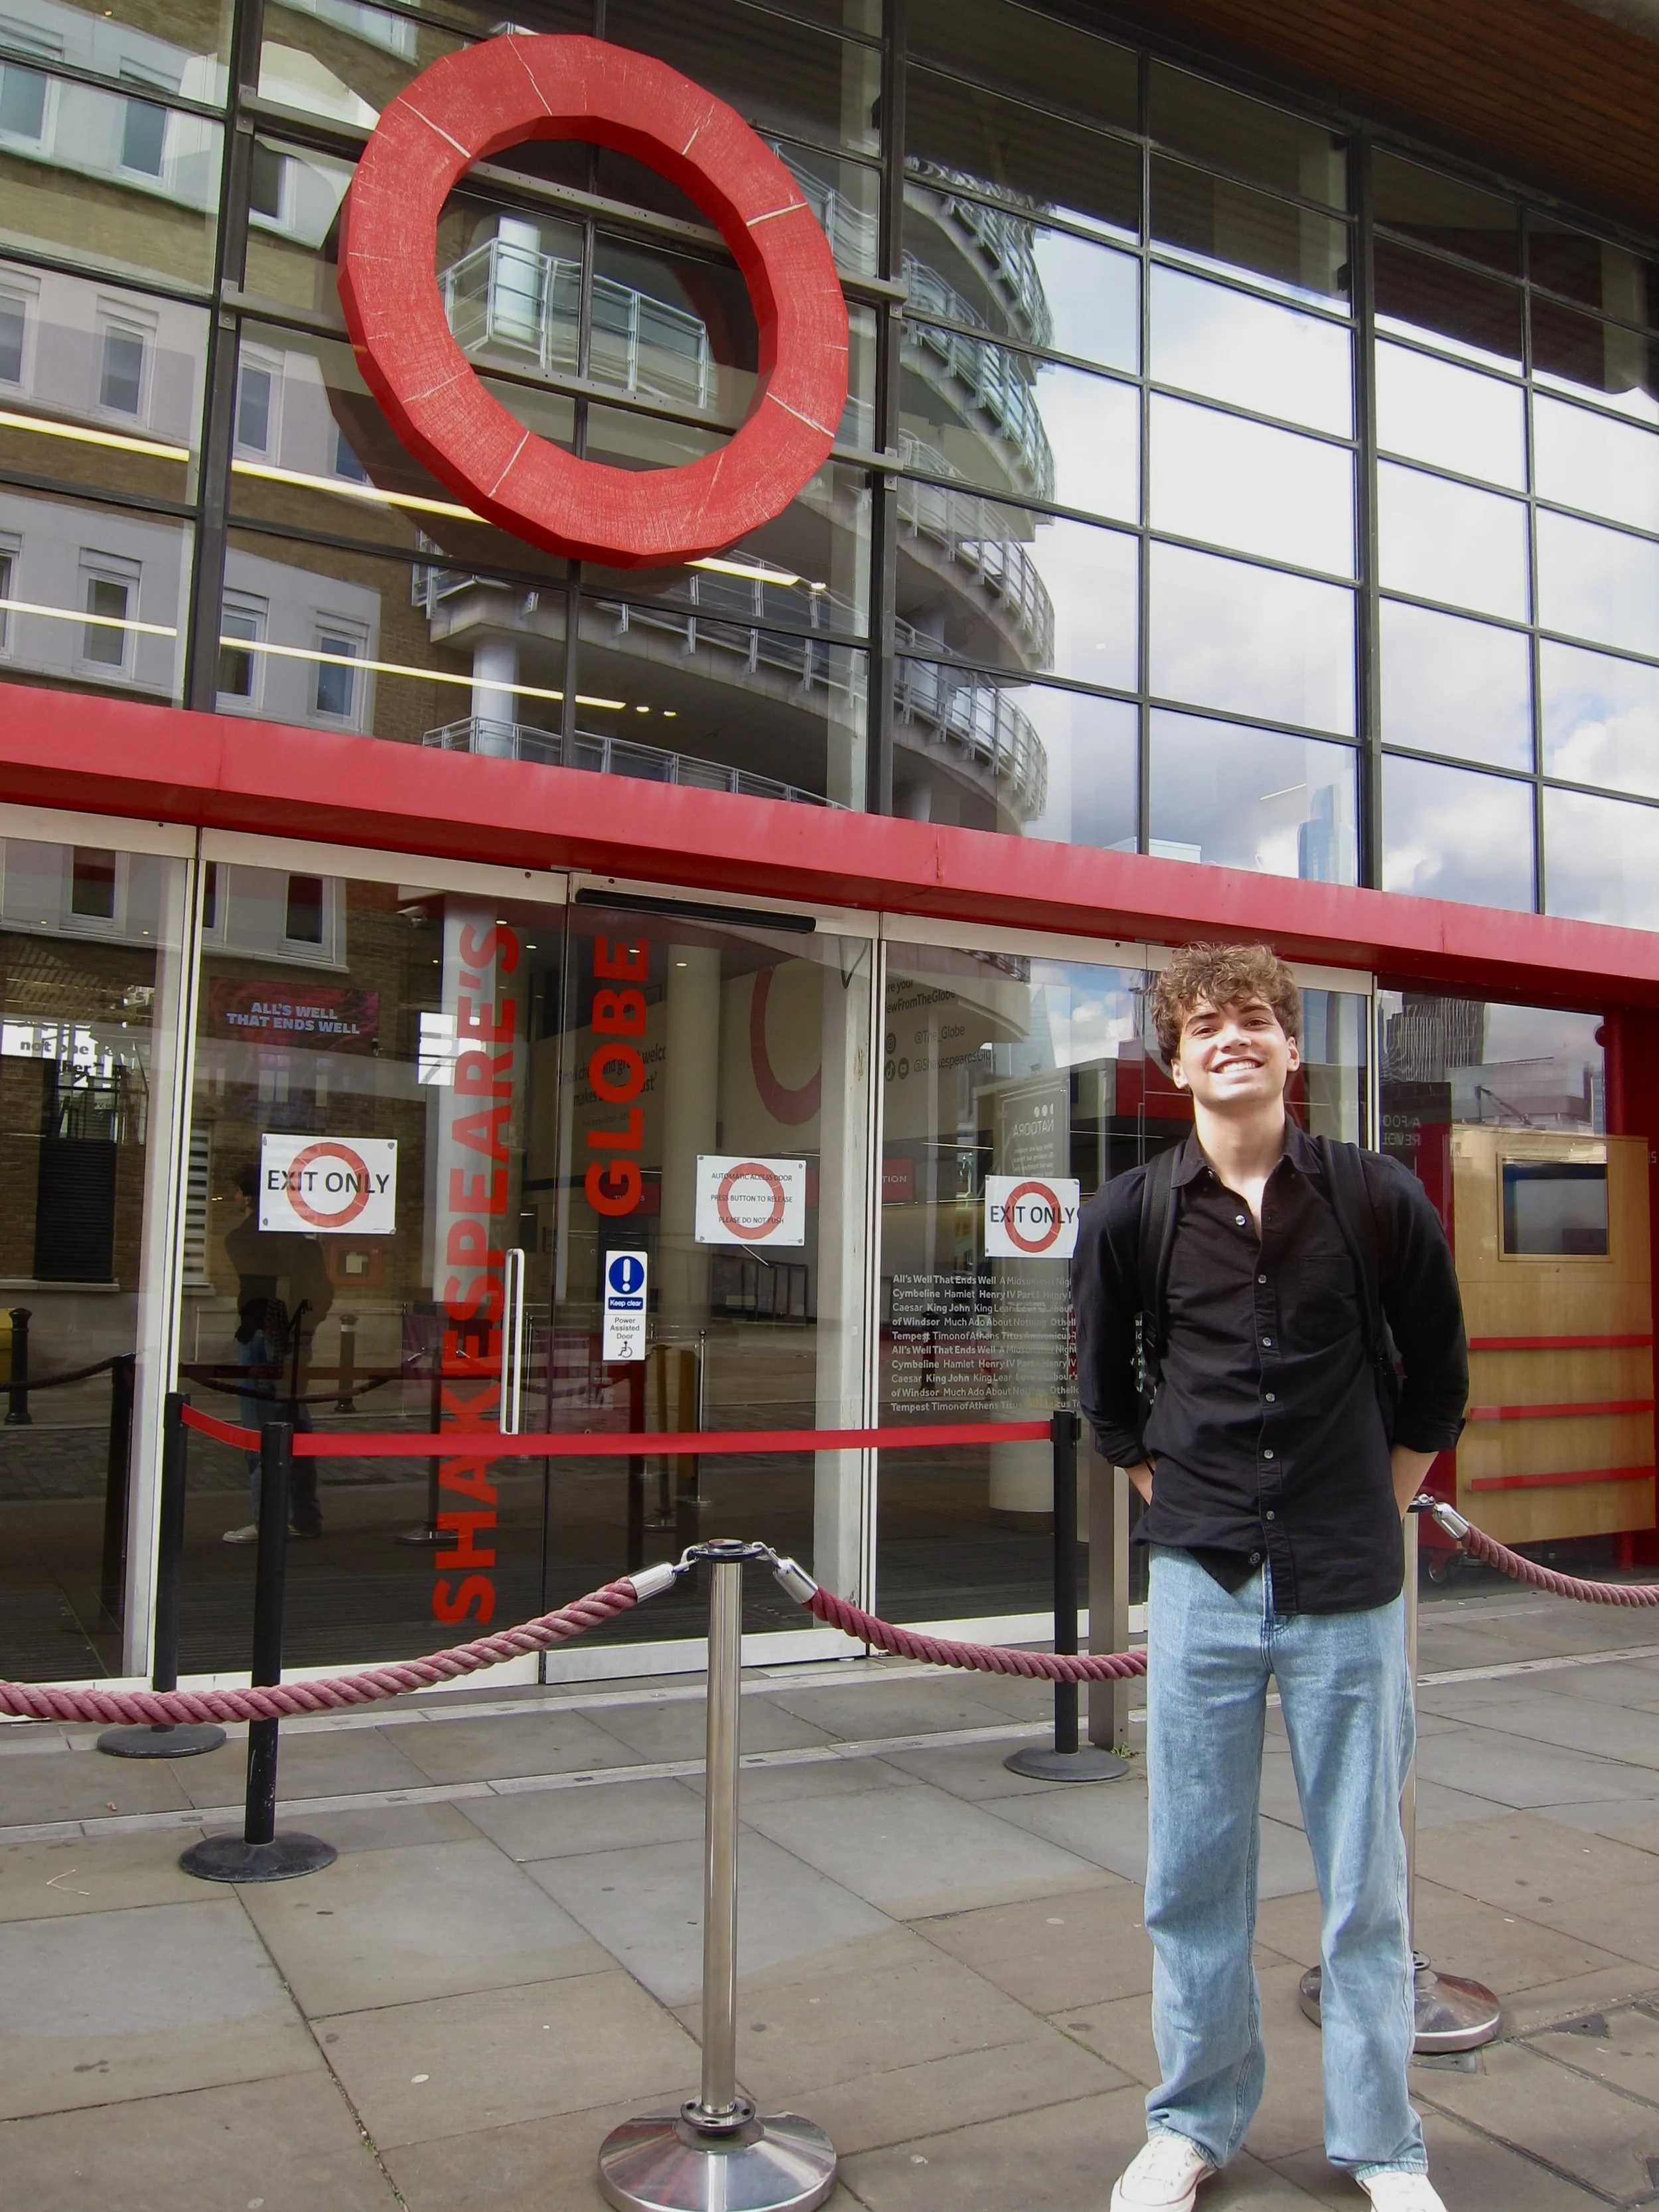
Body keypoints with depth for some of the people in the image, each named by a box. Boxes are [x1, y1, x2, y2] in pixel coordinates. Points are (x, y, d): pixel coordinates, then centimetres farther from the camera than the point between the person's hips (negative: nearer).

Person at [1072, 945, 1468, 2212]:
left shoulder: (1382, 1201, -4)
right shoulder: (1131, 1218, -2)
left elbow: (1436, 1379, 10)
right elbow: (1108, 1393, 14)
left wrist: (1375, 1503, 10)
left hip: (1349, 1587, -1)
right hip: (1202, 1582, 1)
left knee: (1364, 1876, 11)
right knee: (1194, 1872, 11)